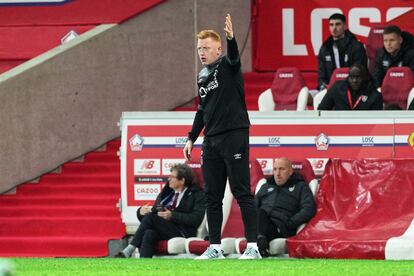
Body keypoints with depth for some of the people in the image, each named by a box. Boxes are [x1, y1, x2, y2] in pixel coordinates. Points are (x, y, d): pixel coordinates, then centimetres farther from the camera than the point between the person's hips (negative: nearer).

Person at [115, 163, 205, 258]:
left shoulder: (196, 194, 8)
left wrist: (172, 216, -14)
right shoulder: (166, 193, 27)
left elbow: (196, 219, -7)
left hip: (182, 233, -5)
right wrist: (141, 212, 2)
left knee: (150, 217, -26)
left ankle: (128, 251, -28)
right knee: (148, 234, -33)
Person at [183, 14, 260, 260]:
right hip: (212, 140, 7)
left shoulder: (227, 66, -5)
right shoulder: (202, 76, 16)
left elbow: (234, 57, -29)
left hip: (234, 136, -7)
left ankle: (253, 246, -6)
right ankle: (215, 247, 11)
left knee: (242, 192, -7)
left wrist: (231, 39, -50)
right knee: (212, 196, 7)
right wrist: (192, 138, 21)